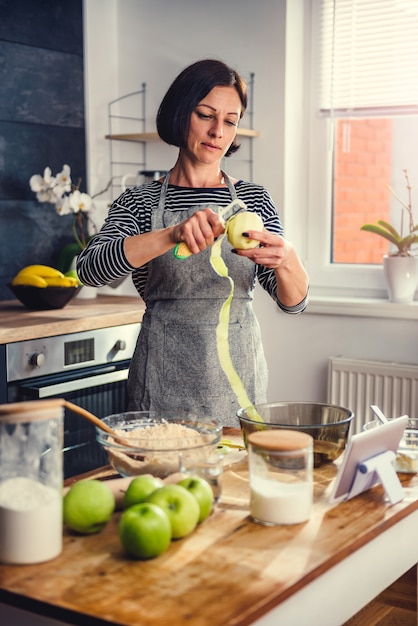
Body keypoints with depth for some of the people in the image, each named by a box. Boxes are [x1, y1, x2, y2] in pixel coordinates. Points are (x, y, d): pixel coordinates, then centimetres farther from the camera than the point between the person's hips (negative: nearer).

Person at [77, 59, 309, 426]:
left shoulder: (254, 199, 6)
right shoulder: (141, 202, 0)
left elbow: (294, 302, -2)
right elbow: (90, 268, -19)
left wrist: (286, 260, -26)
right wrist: (173, 235, -33)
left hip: (240, 371, 2)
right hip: (165, 382, -2)